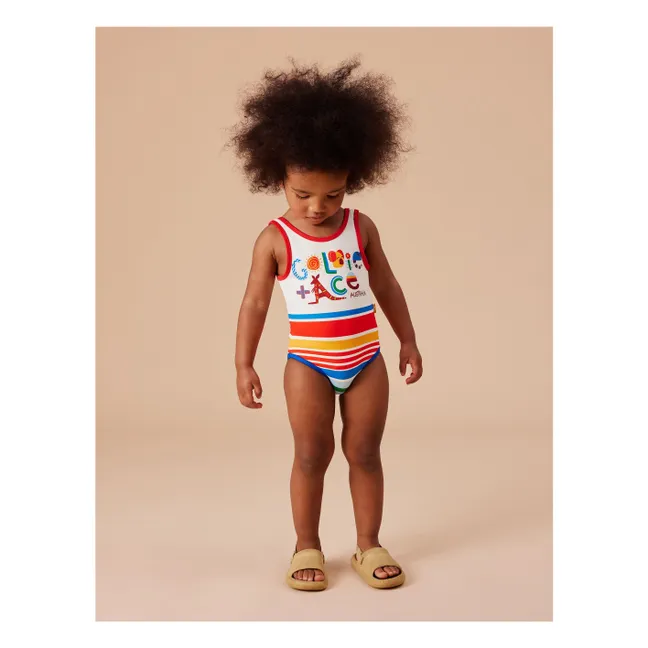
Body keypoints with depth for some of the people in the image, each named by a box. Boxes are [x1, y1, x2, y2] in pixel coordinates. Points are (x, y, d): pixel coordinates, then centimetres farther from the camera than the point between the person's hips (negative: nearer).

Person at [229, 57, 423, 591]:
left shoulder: (361, 227, -1)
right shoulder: (275, 239, -8)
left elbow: (386, 287, 8)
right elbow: (255, 303, -4)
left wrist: (408, 342, 12)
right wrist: (244, 365, -6)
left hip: (366, 360, 2)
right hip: (309, 364, -2)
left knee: (365, 453, 9)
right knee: (311, 456, 5)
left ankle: (369, 546, 23)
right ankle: (307, 547, 21)